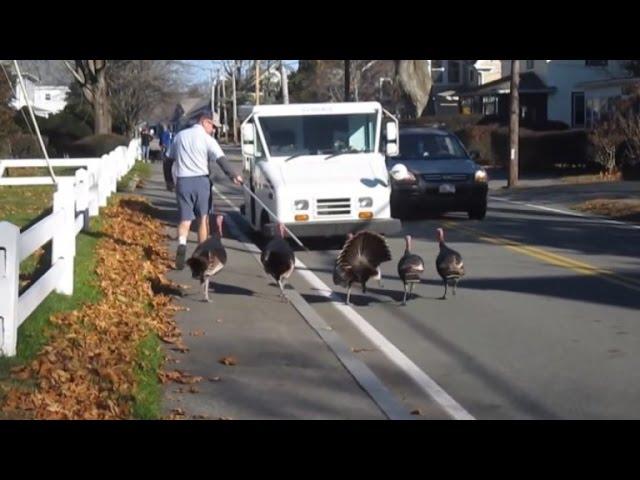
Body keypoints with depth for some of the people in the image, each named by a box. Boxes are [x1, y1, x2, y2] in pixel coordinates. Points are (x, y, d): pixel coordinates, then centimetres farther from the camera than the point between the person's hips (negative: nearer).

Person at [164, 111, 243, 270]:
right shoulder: (207, 139, -4)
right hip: (201, 180, -3)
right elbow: (220, 159, -18)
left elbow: (169, 161, 19)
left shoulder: (180, 136, 13)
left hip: (182, 181, 3)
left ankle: (182, 244, -23)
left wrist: (169, 181, 29)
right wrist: (233, 175, -24)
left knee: (185, 219, 4)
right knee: (203, 218, 9)